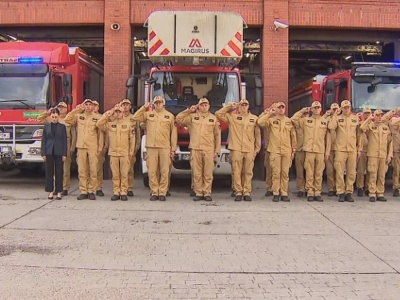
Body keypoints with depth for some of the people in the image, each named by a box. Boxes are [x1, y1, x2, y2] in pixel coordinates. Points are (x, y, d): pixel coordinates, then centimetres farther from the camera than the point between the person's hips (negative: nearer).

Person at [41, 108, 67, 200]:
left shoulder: (62, 126, 3)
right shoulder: (46, 126, 6)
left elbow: (64, 141, 2)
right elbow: (44, 140, 6)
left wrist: (64, 154, -4)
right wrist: (43, 153, 0)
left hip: (59, 152, -1)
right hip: (49, 152, 1)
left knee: (59, 172, 1)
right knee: (49, 171, 3)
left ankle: (59, 192, 7)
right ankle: (50, 191, 11)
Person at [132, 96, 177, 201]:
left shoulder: (170, 116, 8)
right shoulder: (148, 114, 13)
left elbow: (173, 133, 7)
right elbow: (135, 118, 5)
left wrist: (173, 149, 3)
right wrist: (144, 108, 3)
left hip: (165, 148, -1)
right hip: (151, 147, 1)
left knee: (164, 172, 0)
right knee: (152, 171, 1)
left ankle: (162, 193, 9)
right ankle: (154, 192, 9)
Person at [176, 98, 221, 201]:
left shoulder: (213, 118, 12)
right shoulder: (192, 117, 12)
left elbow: (217, 136, 12)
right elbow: (178, 119, 7)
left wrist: (217, 150, 7)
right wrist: (189, 110, 4)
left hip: (209, 150, 0)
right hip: (195, 149, 0)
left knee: (208, 174, -1)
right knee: (196, 173, 1)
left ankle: (207, 193, 7)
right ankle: (198, 193, 8)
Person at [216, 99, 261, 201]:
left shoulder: (254, 118, 11)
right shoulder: (232, 117, 8)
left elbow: (257, 134, 12)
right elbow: (218, 114, 2)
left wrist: (257, 148, 8)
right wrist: (230, 106, 0)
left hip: (249, 150, 1)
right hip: (236, 149, -1)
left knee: (248, 173, 3)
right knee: (237, 172, -1)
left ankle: (247, 192, 9)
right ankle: (238, 192, 6)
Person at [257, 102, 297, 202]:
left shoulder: (289, 121, 11)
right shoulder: (271, 120, 5)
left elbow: (293, 136, 13)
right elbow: (260, 122, -13)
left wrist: (294, 149, 9)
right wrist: (269, 113, -6)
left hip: (287, 151, 2)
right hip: (275, 150, -2)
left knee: (285, 173, 3)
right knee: (276, 173, -2)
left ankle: (284, 194, 9)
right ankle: (276, 193, 5)